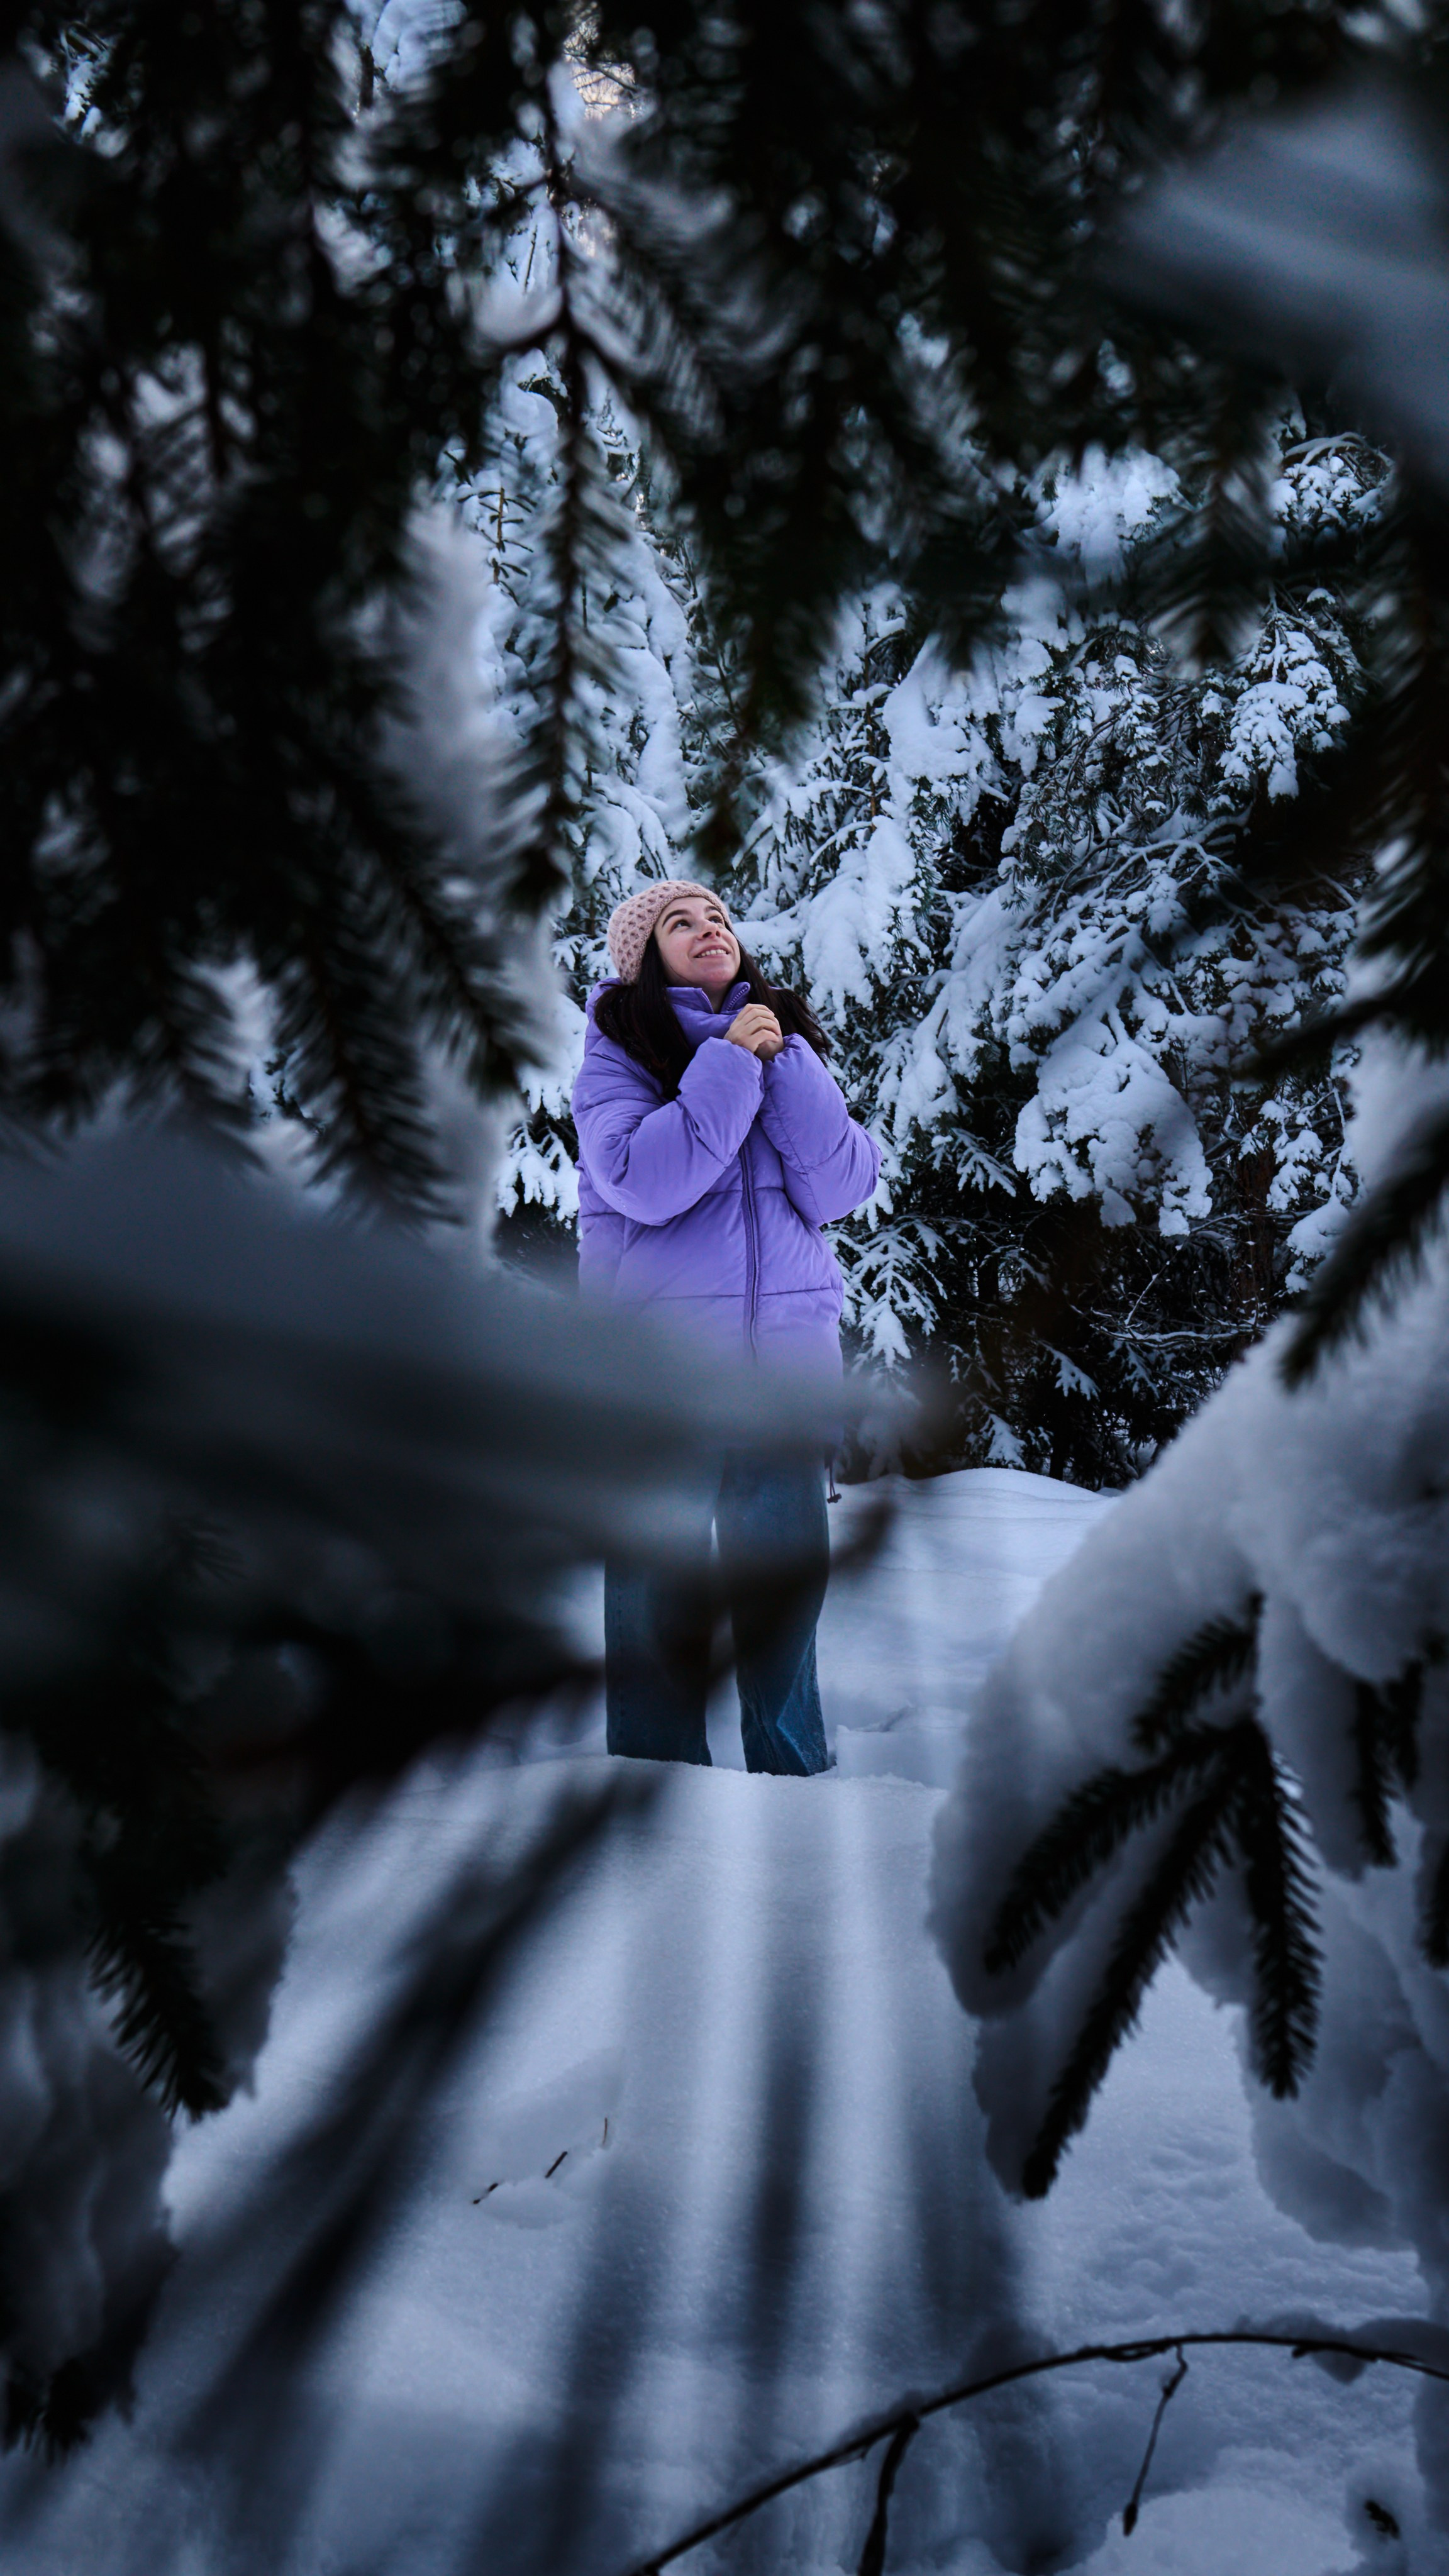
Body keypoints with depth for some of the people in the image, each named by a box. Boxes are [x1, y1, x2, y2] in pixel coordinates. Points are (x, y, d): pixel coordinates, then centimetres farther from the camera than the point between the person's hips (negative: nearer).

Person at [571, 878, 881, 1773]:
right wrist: (730, 1063, -14)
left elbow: (842, 1186, -1)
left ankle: (795, 1775, 20)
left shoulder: (790, 1045, 13)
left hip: (789, 1338, 4)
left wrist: (784, 1064, -9)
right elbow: (645, 1183, -17)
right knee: (660, 1573, -1)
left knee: (788, 1564, 7)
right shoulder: (617, 1054, 1)